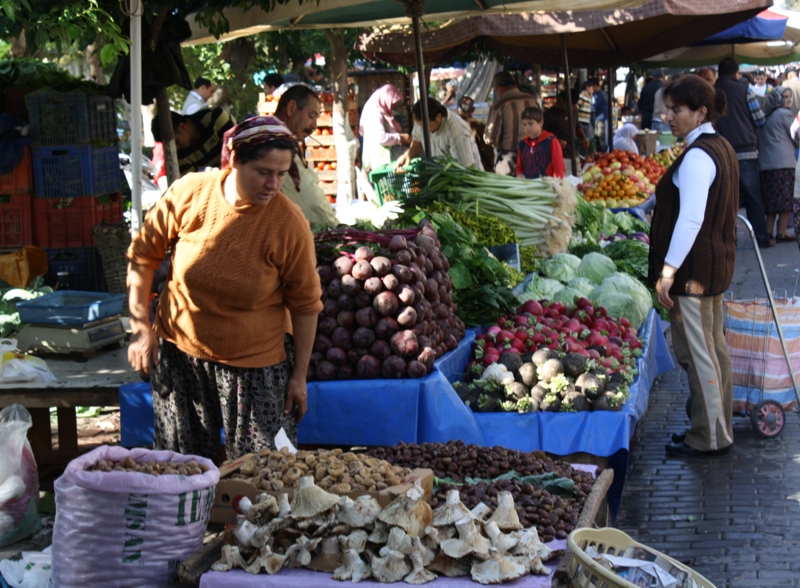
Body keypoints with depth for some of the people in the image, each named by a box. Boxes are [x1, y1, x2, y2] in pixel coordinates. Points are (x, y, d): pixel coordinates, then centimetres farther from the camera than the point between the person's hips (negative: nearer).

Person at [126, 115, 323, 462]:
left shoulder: (288, 223, -15)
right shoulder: (188, 194, -11)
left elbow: (305, 304, -6)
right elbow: (142, 254, 2)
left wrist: (299, 376, -3)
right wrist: (141, 327, -1)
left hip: (255, 361, -2)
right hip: (178, 352, 2)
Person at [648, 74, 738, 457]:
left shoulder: (696, 157, -19)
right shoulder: (721, 147, 12)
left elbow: (691, 219, -27)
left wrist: (668, 271, -28)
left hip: (694, 268, -10)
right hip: (716, 264, 11)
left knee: (696, 353, -3)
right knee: (715, 347, 16)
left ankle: (709, 437, 5)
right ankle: (720, 428, 25)